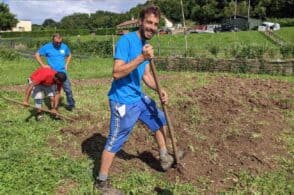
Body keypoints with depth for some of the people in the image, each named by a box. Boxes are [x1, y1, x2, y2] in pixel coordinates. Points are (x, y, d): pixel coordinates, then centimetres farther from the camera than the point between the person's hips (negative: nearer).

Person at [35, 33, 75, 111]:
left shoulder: (64, 46, 3)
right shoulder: (47, 47, -5)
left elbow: (69, 55, 21)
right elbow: (37, 55, 3)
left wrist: (66, 64, 7)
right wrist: (43, 65, -6)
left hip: (63, 72, 2)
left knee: (68, 89, 2)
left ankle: (71, 105, 18)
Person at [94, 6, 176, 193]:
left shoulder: (145, 44, 8)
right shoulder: (126, 40, -19)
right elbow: (117, 73, -27)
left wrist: (159, 90, -3)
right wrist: (141, 57, -32)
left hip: (139, 97, 9)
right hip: (123, 100, -9)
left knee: (159, 119, 22)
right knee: (115, 141, 0)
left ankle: (164, 157, 42)